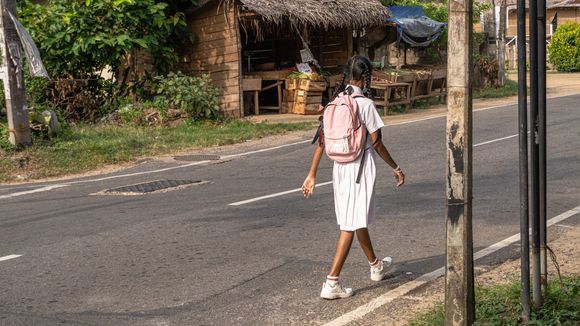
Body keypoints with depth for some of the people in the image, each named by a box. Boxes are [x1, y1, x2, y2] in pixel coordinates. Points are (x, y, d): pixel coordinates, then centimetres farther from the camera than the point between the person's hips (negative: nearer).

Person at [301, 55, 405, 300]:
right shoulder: (365, 104, -14)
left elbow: (322, 141, 4)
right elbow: (377, 143, -11)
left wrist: (312, 175, 7)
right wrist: (396, 168, 1)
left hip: (339, 168, 7)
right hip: (360, 169, -7)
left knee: (359, 219, 21)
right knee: (352, 225, -5)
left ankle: (376, 266, 42)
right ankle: (331, 282, -10)